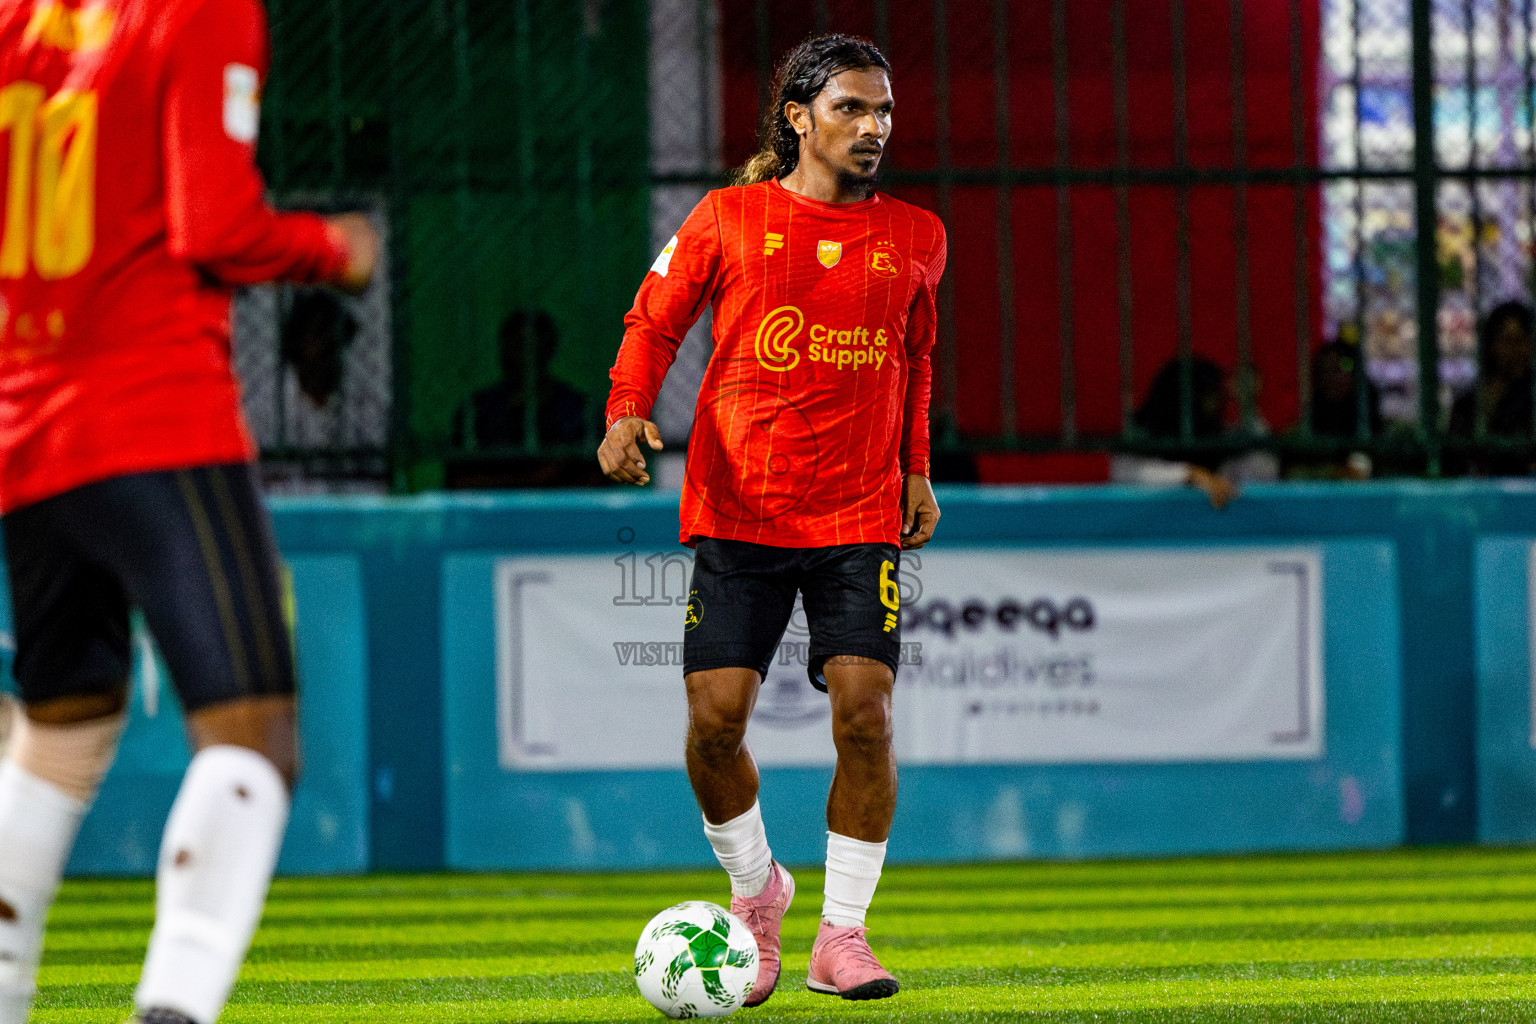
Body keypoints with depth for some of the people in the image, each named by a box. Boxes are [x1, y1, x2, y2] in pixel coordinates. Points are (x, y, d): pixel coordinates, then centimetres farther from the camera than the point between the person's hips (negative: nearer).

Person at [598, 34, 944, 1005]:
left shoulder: (914, 236, 8)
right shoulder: (731, 219, 1)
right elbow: (654, 320, 7)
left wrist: (918, 469, 14)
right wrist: (628, 411, -10)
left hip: (862, 516, 1)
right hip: (739, 513, -1)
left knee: (865, 713, -13)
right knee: (716, 718, -7)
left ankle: (843, 933, 0)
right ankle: (756, 889, 21)